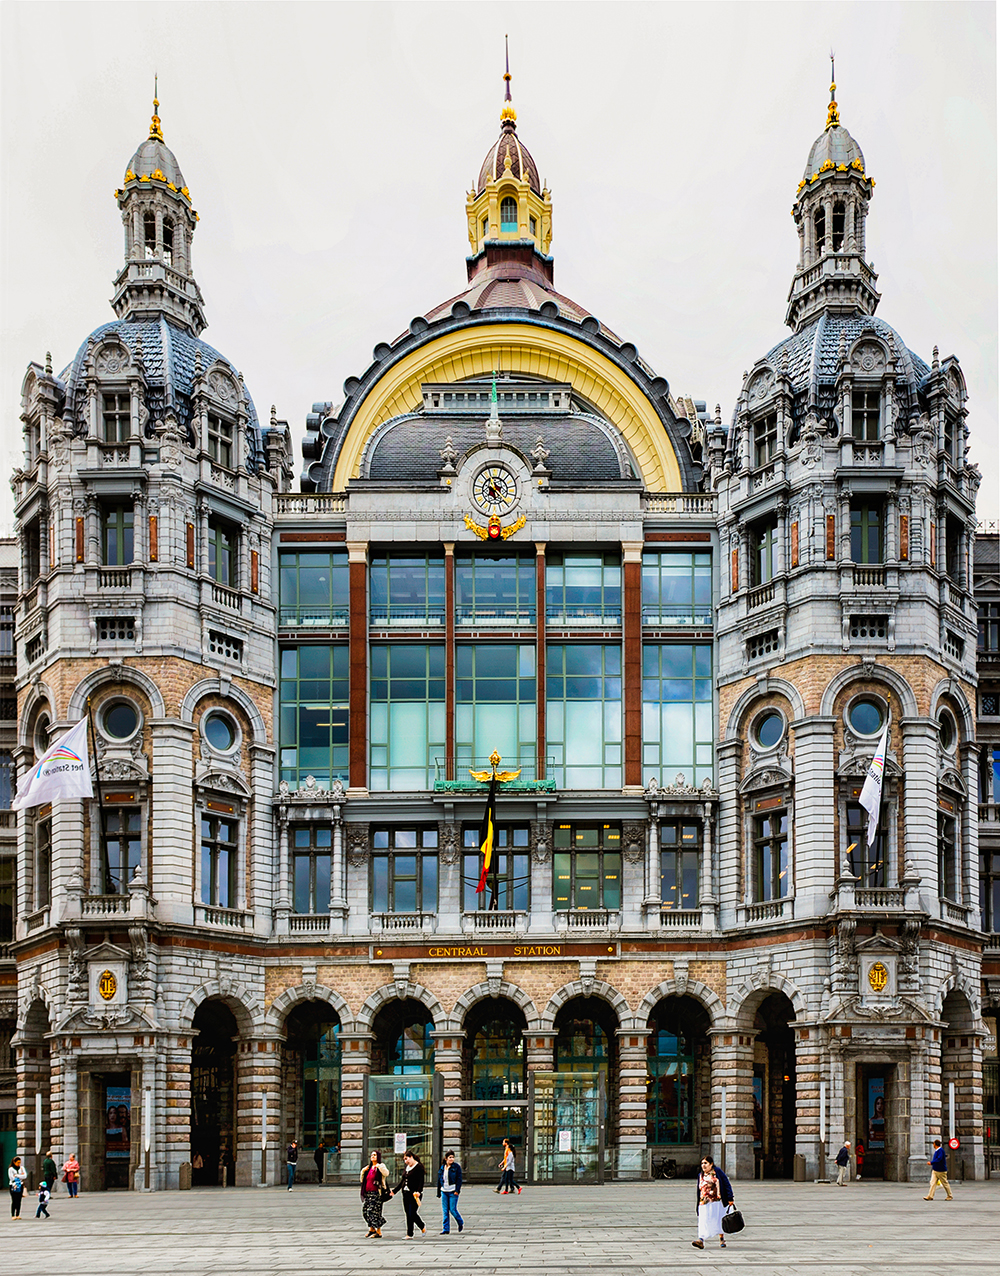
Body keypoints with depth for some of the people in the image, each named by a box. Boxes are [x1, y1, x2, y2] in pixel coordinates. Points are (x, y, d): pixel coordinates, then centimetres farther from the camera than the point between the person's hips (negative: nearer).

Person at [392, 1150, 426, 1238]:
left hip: (414, 1194, -8)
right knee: (408, 1214, 6)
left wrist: (419, 1191, -28)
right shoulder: (406, 1167, 17)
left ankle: (409, 1234, 0)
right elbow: (402, 1181, 23)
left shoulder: (419, 1167, -6)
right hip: (406, 1193, 8)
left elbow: (421, 1181, -14)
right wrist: (394, 1191, 19)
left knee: (412, 1213, -10)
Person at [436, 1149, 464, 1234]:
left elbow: (459, 1179, -7)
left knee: (453, 1209, -5)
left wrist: (457, 1190, -15)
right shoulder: (442, 1168, 10)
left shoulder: (456, 1167, -3)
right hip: (444, 1191, 5)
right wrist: (438, 1192, 17)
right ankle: (445, 1229, 8)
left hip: (453, 1191, -5)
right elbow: (439, 1180, 17)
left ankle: (461, 1222, 22)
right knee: (445, 1211, 3)